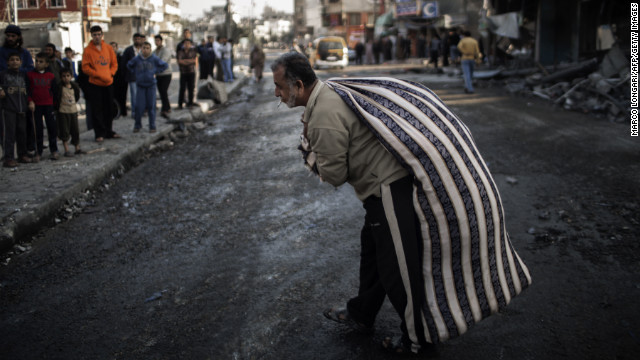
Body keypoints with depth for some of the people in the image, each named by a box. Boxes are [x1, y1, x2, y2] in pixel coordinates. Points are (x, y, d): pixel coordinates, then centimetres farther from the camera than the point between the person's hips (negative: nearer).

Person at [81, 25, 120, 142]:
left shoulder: (108, 48, 6)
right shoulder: (88, 50, -4)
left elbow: (114, 63, 10)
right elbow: (85, 68, -7)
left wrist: (110, 74, -7)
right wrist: (99, 75, -15)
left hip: (108, 83, 4)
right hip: (94, 84, -3)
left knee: (108, 109, 11)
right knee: (97, 110, -2)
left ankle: (109, 132, 23)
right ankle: (99, 134, 5)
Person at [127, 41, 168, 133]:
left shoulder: (154, 59, -3)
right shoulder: (137, 59, 1)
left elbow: (165, 65, 6)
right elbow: (129, 65, 17)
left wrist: (156, 72, 0)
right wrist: (135, 72, 6)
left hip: (151, 85, -1)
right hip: (140, 85, 1)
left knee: (151, 106, 2)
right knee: (139, 106, -4)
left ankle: (152, 126, 11)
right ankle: (137, 125, 13)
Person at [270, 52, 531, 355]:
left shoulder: (324, 117, -23)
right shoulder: (330, 91, 8)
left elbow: (334, 175, -16)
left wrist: (308, 146, -2)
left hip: (392, 187, -11)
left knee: (398, 264, 4)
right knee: (372, 247, 24)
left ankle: (419, 339, 24)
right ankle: (361, 315, 44)